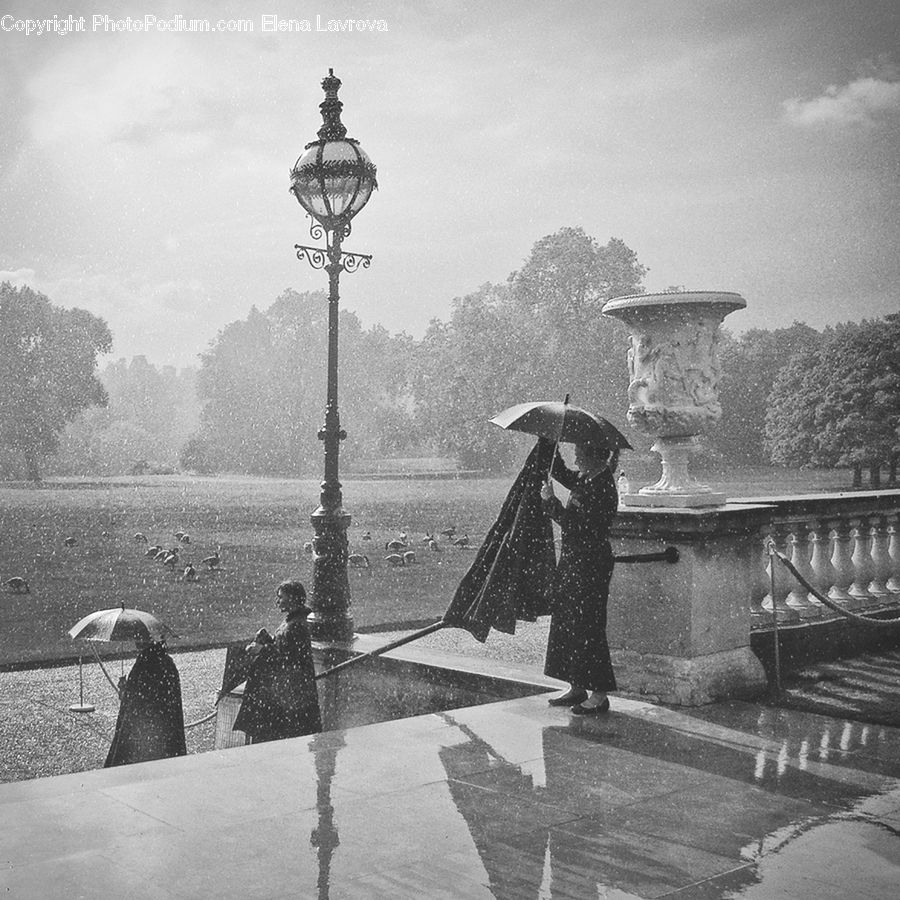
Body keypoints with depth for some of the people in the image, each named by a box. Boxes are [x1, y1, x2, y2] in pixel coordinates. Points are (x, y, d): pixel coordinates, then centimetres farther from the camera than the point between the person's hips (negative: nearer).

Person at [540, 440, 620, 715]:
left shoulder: (602, 489, -18)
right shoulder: (585, 481, 9)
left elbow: (575, 525, -22)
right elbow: (561, 473, 26)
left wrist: (550, 501, -15)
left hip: (591, 565, -10)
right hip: (573, 560, 10)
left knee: (586, 628, -5)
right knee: (566, 623, 14)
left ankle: (599, 695, 3)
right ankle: (577, 688, 23)